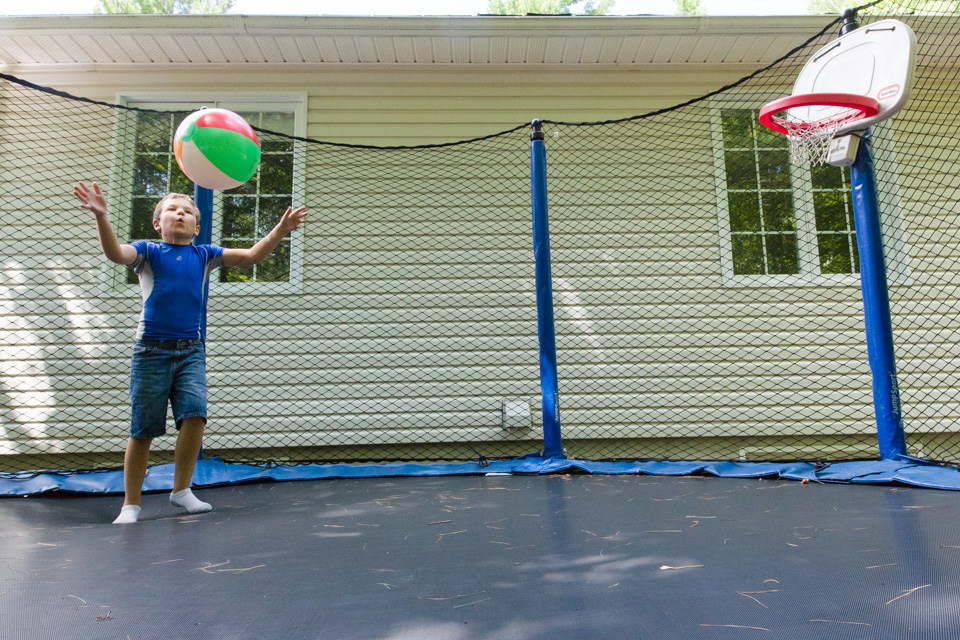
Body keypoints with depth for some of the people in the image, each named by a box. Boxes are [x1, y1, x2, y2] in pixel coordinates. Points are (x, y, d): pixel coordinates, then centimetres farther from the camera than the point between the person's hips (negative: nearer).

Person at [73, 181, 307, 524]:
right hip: (152, 350, -1)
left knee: (195, 414, -15)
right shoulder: (148, 251, 5)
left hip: (190, 351, 2)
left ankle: (181, 489, 6)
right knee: (143, 429, 2)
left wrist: (280, 230, -11)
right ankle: (131, 504, 18)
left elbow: (251, 255, 3)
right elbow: (115, 253, -16)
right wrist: (101, 216, -33)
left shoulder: (204, 254, 11)